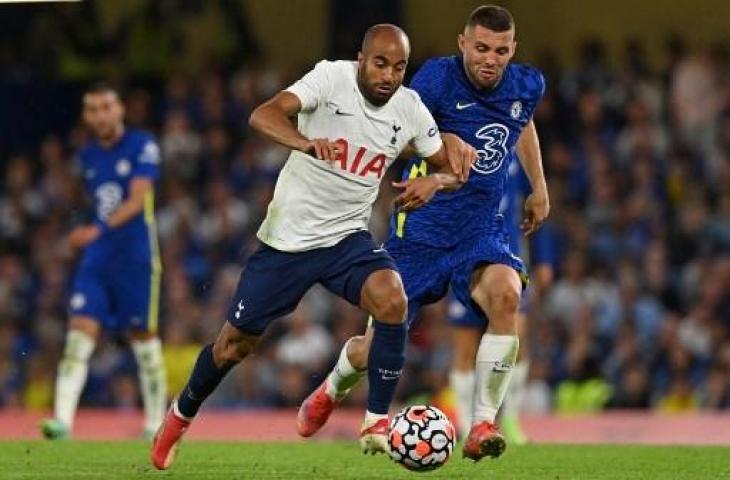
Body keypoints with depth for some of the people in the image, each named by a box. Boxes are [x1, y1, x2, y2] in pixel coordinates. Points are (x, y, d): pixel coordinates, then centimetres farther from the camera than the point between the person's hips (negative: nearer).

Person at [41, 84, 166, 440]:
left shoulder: (142, 147, -7)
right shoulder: (87, 157, 11)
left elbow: (136, 201, -18)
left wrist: (99, 229, -31)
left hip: (137, 257, -4)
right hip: (96, 260, 4)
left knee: (144, 339, 3)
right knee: (80, 331, -11)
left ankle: (155, 424, 16)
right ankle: (63, 420, -20)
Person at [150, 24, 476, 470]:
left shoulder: (410, 108, -3)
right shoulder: (332, 77, -16)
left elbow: (445, 161, 11)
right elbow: (264, 115, -30)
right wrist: (304, 143, -49)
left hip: (348, 237, 3)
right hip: (287, 238, -2)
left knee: (392, 300, -28)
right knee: (233, 346, 7)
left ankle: (377, 422, -18)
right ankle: (181, 415, 37)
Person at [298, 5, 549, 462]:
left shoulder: (528, 86, 1)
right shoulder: (438, 77, -15)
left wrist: (540, 189, 30)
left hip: (482, 230, 3)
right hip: (422, 231, -3)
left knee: (505, 295, -32)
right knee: (374, 350, 3)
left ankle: (483, 425, -23)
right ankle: (331, 391, 41)